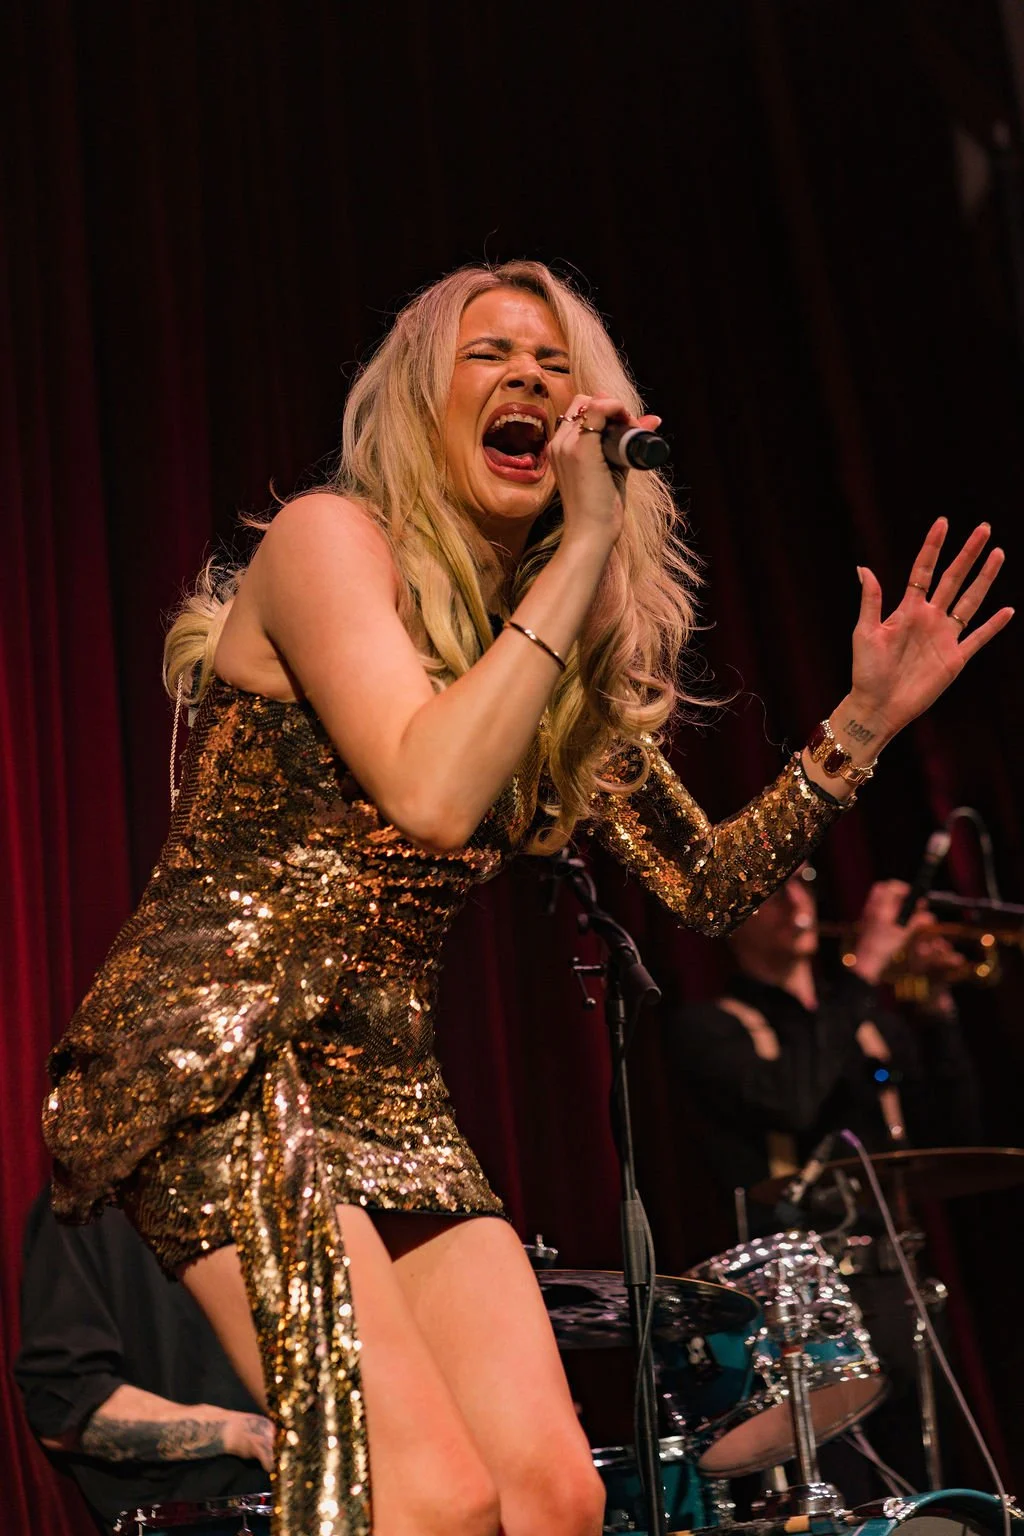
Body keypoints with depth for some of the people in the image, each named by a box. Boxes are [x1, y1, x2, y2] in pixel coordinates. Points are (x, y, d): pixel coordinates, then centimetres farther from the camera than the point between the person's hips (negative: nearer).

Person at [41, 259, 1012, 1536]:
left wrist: (863, 722, 7)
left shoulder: (566, 662, 14)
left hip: (388, 1091, 7)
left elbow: (708, 886, 16)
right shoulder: (331, 537, -5)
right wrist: (582, 552, -15)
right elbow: (433, 795, -21)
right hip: (216, 1061, -7)